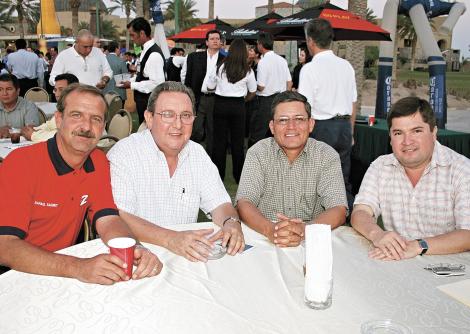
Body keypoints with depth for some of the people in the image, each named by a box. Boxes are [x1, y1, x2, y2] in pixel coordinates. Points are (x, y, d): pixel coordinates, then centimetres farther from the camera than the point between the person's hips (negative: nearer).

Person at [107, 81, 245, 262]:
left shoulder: (197, 153, 7)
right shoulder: (123, 154, -10)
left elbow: (219, 204, 6)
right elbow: (117, 218, -20)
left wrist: (231, 223, -18)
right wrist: (170, 239, -32)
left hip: (187, 257, 6)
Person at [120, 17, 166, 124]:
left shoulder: (154, 55, -20)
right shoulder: (145, 50, 8)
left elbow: (157, 83, -25)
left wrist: (132, 85, -17)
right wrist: (130, 81, 6)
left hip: (150, 103, -9)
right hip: (143, 101, 9)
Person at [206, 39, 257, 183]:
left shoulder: (220, 68, -3)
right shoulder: (247, 71, -4)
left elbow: (210, 87, 8)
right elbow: (252, 92, 8)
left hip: (220, 104, 1)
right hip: (238, 106, 0)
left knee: (219, 139, 8)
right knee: (238, 141, 8)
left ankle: (218, 175, 13)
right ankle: (239, 176, 16)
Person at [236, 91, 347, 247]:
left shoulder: (327, 156, -2)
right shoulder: (257, 153, -1)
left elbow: (338, 210, -11)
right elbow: (244, 203, -11)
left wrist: (304, 230, -31)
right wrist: (270, 229, -31)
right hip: (263, 240, -1)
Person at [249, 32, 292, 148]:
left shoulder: (263, 62, -14)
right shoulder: (282, 60, 7)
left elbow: (261, 87, -15)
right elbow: (289, 82, 10)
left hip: (266, 101, -7)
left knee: (257, 134, -1)